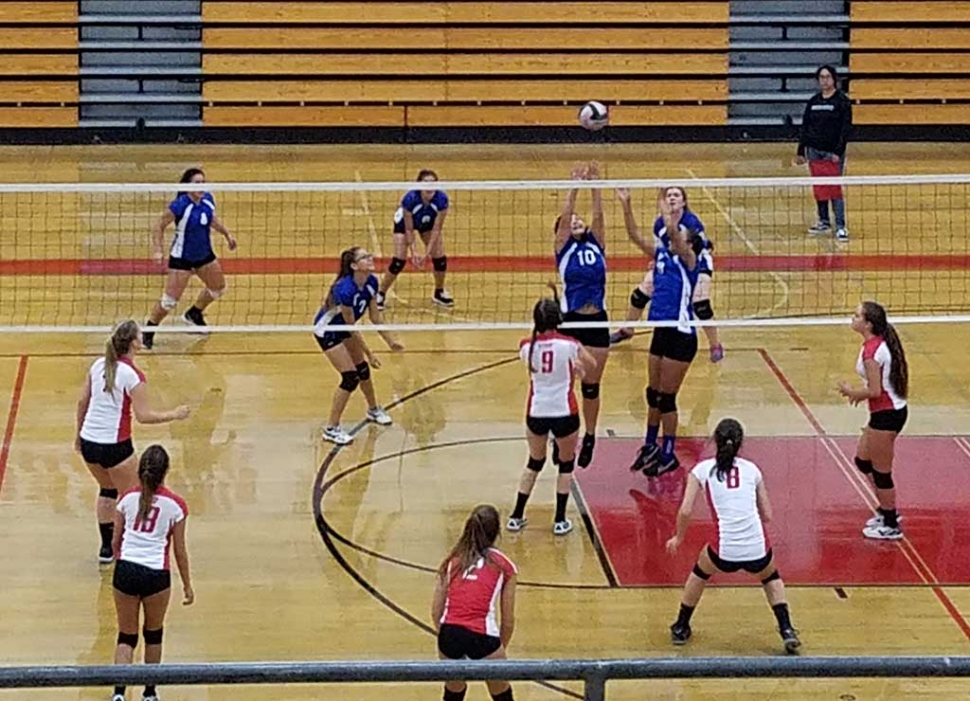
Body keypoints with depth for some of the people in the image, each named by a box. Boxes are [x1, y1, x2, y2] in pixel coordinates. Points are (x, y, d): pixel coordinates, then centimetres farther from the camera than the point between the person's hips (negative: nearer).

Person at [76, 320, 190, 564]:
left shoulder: (99, 365, 2)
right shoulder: (132, 375, -17)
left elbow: (82, 401, 9)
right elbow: (143, 415, -17)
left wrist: (79, 433, 21)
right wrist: (174, 415, -5)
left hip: (88, 442, 7)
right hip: (114, 446, -7)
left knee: (107, 490, 25)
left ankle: (106, 548, 29)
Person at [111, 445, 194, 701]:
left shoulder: (128, 498, 2)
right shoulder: (175, 505, -5)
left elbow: (116, 541, 10)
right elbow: (179, 550, 1)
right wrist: (187, 585, 12)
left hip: (126, 571, 2)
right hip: (156, 574, -2)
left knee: (126, 635, 12)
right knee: (153, 633, 20)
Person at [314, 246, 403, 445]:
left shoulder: (371, 282, -14)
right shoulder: (346, 290, -37)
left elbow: (375, 316, -1)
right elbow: (352, 328, -27)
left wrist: (390, 341, -1)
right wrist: (369, 353, -21)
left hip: (343, 328, 8)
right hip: (326, 330, -8)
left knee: (363, 369, 18)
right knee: (350, 377, -12)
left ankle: (373, 410, 44)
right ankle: (331, 429, -2)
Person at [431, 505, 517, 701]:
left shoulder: (452, 561, 17)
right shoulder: (504, 566, 11)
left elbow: (436, 611, 12)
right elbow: (508, 620, 11)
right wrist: (501, 649, 25)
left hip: (449, 633, 3)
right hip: (483, 635, -3)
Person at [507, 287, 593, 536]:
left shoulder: (527, 346, -6)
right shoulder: (569, 345, -13)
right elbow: (591, 365, 7)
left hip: (536, 414, 3)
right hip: (564, 413, -3)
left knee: (534, 463, 21)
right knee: (566, 465, 16)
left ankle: (516, 517, 22)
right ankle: (560, 520, 15)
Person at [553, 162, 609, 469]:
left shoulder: (596, 246, 9)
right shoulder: (564, 248, 2)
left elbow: (598, 216, -2)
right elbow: (564, 216, -10)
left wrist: (595, 186, -10)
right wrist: (575, 187, -16)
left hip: (597, 321, 2)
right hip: (571, 322, -2)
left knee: (591, 384, 10)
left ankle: (589, 437, 23)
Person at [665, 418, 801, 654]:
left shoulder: (703, 469, 7)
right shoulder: (751, 469, 12)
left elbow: (686, 511, -1)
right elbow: (767, 515, 15)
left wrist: (679, 538, 17)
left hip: (724, 551, -1)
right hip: (758, 550, 1)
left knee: (699, 574, 33)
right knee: (771, 578, 35)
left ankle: (681, 628, 41)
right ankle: (787, 631, 20)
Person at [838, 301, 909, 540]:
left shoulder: (871, 350, -22)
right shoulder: (881, 343, 6)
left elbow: (875, 391, -23)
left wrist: (851, 392, -8)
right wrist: (860, 393, 12)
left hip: (886, 414, -10)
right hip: (892, 410, 10)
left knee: (881, 472, 5)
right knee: (862, 460, 23)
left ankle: (891, 526, 18)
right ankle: (887, 510, 34)